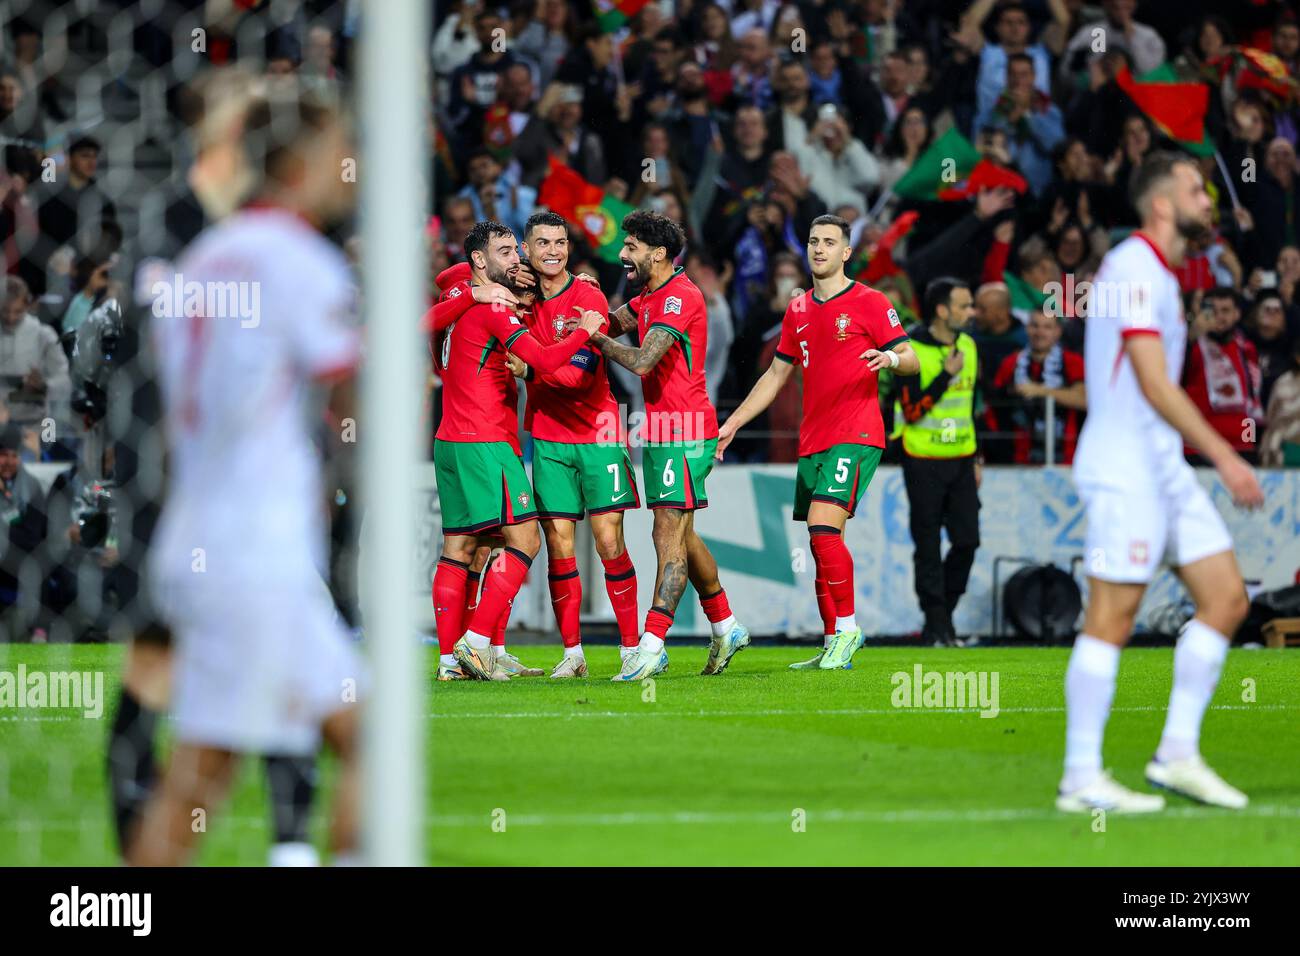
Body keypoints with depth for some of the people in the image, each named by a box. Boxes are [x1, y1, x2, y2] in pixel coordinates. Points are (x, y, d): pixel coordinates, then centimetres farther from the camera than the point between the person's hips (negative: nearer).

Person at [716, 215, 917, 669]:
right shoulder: (798, 311, 17)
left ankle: (847, 628, -12)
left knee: (823, 527, -21)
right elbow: (776, 375, 24)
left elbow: (910, 359, -3)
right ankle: (832, 646, 10)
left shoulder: (869, 303, -2)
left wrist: (890, 358, -26)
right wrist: (733, 423, 21)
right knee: (822, 544, 5)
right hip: (812, 440, 7)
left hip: (855, 435, -7)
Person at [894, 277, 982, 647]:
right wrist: (946, 375, -20)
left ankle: (944, 614, 15)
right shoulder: (912, 349, -11)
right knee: (929, 548, -2)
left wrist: (976, 459, 19)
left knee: (967, 540, 0)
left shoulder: (968, 347, 10)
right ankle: (936, 625, 4)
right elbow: (912, 410, -16)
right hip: (924, 462, -6)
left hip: (961, 460, 6)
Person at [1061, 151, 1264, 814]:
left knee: (1226, 598, 6)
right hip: (1122, 464, -10)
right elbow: (1155, 385, -20)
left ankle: (1178, 754, 9)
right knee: (1111, 618, -7)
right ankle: (1081, 780, -4)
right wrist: (1224, 456, -21)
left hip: (1161, 464, 10)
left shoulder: (1158, 273, 18)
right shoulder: (1133, 269, -14)